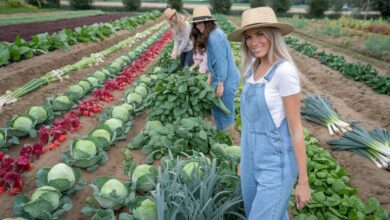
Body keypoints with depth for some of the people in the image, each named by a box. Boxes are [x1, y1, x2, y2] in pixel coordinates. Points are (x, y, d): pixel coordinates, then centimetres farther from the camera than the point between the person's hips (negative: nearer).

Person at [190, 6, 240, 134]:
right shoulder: (210, 35, 9)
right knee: (216, 109, 21)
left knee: (226, 112, 2)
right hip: (219, 77, 10)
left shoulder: (215, 36, -21)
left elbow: (221, 62, -22)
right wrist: (210, 77, 14)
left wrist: (220, 85, -19)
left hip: (226, 79, -10)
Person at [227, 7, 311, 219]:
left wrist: (303, 181, -12)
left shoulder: (284, 71, -20)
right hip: (253, 157, 8)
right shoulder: (253, 67, 4)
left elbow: (296, 128, -17)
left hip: (276, 163, -8)